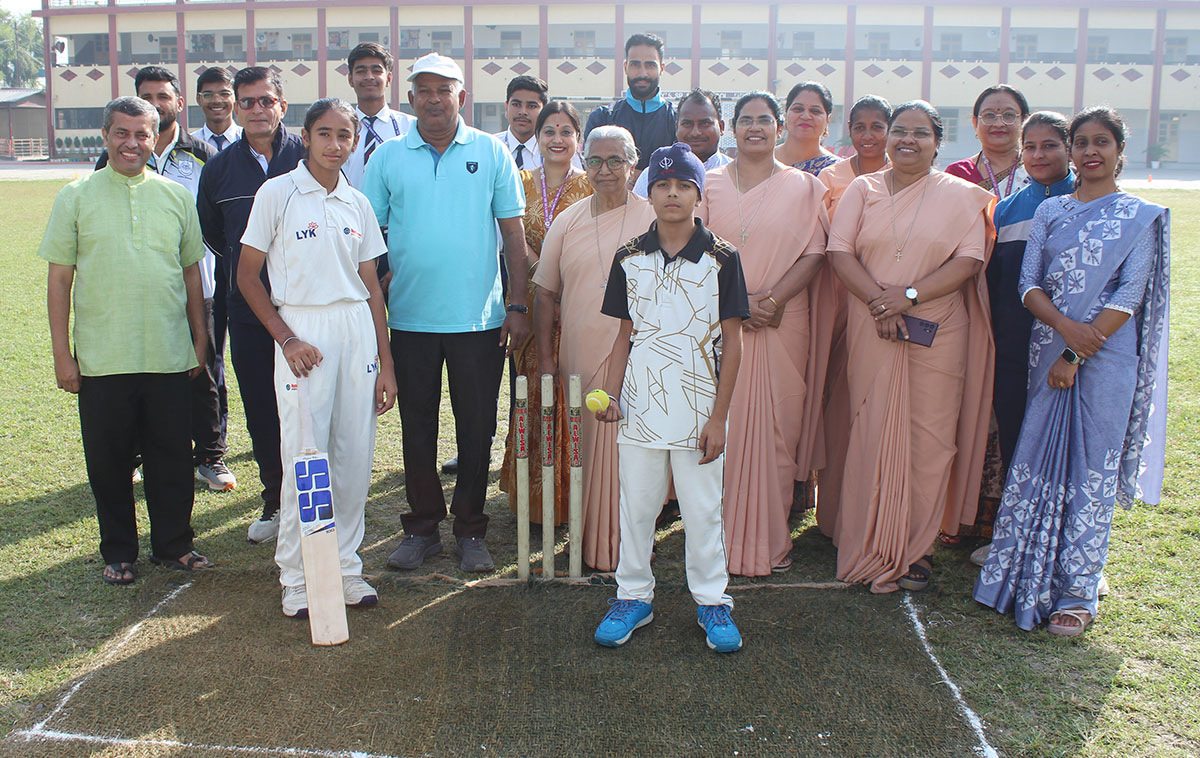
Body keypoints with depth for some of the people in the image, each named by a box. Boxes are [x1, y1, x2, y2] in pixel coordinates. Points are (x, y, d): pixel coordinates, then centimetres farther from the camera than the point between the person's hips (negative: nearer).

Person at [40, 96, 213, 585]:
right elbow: (59, 278, 2)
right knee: (108, 461, 8)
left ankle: (174, 545, 24)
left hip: (169, 356, 1)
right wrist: (61, 353, -3)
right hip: (102, 357, -1)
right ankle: (118, 553, 23)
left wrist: (200, 339, 11)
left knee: (173, 457, 7)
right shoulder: (77, 197, 2)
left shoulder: (176, 196, 8)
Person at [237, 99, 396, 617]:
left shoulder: (358, 204, 11)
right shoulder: (277, 193, -1)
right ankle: (296, 575, 10)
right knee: (305, 456, -3)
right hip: (302, 330, -4)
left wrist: (385, 362, 9)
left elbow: (371, 285, 13)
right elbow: (247, 274, 0)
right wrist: (287, 339, -9)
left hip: (357, 330, 4)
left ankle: (346, 566, 19)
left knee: (355, 456, 5)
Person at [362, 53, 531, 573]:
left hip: (479, 316, -1)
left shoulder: (491, 152, 3)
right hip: (409, 316, 1)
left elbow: (513, 231, 2)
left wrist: (518, 305, -4)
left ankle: (470, 530, 20)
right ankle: (422, 526, 24)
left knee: (476, 428, 6)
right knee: (416, 427, 10)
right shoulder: (388, 157, 5)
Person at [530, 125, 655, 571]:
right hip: (578, 358, 2)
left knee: (627, 447, -5)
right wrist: (545, 355, 8)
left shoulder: (652, 220, 3)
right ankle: (590, 540, 16)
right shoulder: (568, 222, 10)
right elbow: (546, 292, 13)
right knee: (585, 448, 4)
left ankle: (625, 544, 8)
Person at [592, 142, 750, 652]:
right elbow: (625, 334, 10)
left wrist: (718, 417, -7)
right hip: (640, 405, 2)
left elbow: (731, 343, -3)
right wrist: (612, 395, -2)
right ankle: (633, 596, 26)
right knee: (635, 505, 11)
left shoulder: (721, 258, -3)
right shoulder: (630, 258, 4)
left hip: (698, 408, -2)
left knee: (702, 510, 7)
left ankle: (712, 600, 23)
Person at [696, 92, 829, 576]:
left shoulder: (803, 187, 9)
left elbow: (815, 254, 1)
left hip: (782, 323, 0)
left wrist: (773, 297, -14)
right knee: (722, 427, -1)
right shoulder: (709, 184, 10)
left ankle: (771, 539, 13)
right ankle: (724, 536, 10)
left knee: (776, 428, 1)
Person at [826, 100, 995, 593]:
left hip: (937, 334, 0)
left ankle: (915, 550, 14)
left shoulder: (960, 196, 7)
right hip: (872, 332, 1)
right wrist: (877, 299, -16)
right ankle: (873, 550, 11)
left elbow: (970, 260, -4)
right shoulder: (862, 190, 11)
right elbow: (838, 249, -1)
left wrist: (909, 294, -17)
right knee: (871, 436, 0)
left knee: (928, 440, 1)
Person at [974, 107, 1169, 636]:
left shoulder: (1141, 217, 2)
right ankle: (1029, 579, 18)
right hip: (1048, 350, 3)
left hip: (1106, 356, -3)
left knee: (1092, 472, 0)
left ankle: (1076, 593, 9)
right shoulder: (1050, 211, 11)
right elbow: (1029, 283, 4)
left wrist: (1078, 353, -13)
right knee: (1037, 463, 5)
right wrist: (1064, 325, -15)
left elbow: (1129, 296, -6)